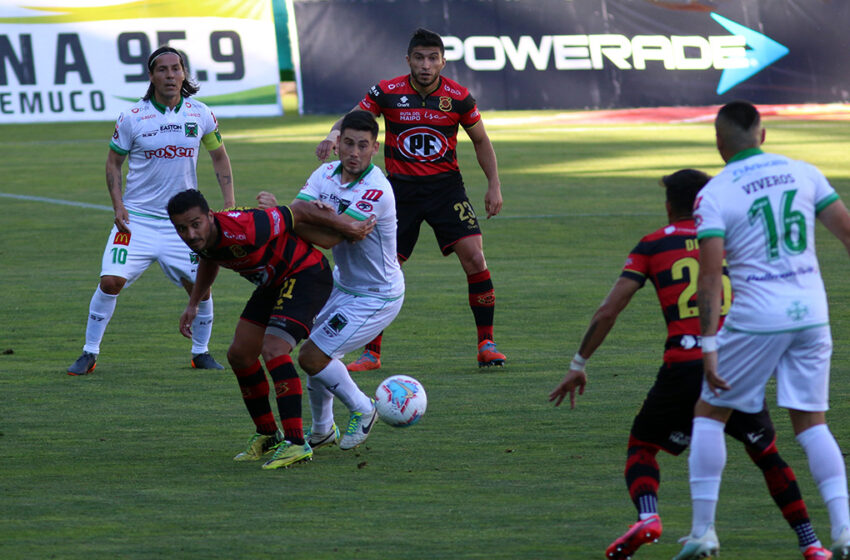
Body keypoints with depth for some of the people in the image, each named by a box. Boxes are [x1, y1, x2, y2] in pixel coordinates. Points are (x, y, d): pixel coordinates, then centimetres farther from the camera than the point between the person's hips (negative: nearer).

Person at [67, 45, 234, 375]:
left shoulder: (200, 115, 0)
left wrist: (230, 204, 6)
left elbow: (219, 156, 14)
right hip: (137, 218, -2)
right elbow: (114, 162, 5)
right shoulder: (133, 118, -6)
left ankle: (201, 353, 20)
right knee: (111, 280, -15)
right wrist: (118, 204, -8)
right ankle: (89, 354, -2)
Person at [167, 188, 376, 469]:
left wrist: (349, 227, -14)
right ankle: (268, 436, 25)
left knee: (273, 350, -25)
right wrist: (193, 304, 15)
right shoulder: (201, 238, -9)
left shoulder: (243, 230, -35)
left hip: (306, 274, -9)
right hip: (275, 284, 9)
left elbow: (299, 212, -24)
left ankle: (296, 443, -26)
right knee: (239, 354, 9)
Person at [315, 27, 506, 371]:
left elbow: (480, 140, 9)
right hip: (400, 188, 0)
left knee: (473, 255, -15)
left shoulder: (458, 97, -4)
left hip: (446, 186, 0)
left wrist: (494, 185, 4)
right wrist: (335, 134, -23)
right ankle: (371, 353, 9)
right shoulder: (387, 93, -7)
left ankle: (486, 345, -4)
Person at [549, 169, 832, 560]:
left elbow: (609, 310, 6)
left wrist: (579, 364, 11)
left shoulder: (653, 245, 12)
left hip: (685, 366, -2)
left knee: (641, 447, 17)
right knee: (765, 452, 23)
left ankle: (647, 517, -12)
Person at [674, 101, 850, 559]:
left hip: (756, 319, -4)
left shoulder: (713, 195, -6)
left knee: (709, 414, 13)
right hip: (811, 314, 4)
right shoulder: (803, 173, 6)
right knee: (811, 423, 12)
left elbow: (710, 275, -13)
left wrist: (709, 346, -14)